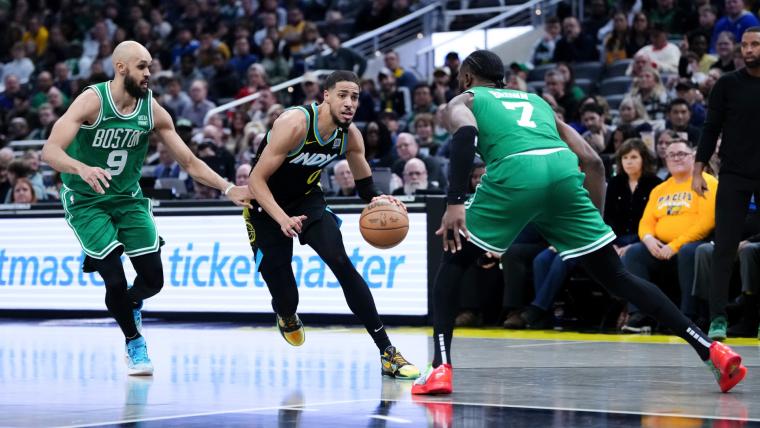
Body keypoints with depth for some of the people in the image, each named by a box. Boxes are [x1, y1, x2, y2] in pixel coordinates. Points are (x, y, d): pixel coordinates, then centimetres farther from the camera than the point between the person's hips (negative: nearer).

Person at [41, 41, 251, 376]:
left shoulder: (153, 110, -7)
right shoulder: (92, 101, -21)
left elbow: (189, 162, 0)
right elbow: (50, 151, -31)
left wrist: (227, 189, -12)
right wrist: (82, 168, -50)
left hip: (128, 198, 4)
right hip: (86, 201, -4)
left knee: (153, 278, -3)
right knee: (115, 279, -13)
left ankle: (131, 304, 35)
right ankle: (134, 343, 14)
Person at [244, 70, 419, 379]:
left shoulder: (350, 135, -13)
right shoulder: (295, 124, -31)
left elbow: (364, 183, 3)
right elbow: (256, 179, -27)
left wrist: (377, 199, -20)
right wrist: (282, 220, -40)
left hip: (307, 199, 4)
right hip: (266, 205, -4)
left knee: (341, 264, -19)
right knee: (286, 298, -5)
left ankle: (387, 353, -17)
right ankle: (285, 314, 38)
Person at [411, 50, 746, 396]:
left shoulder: (463, 101, 25)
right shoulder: (536, 101, 38)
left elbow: (465, 133, -3)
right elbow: (593, 161, 26)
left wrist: (454, 203, -9)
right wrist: (594, 220, 31)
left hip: (514, 172, -4)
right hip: (563, 170, 4)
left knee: (453, 263, 16)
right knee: (616, 277, 13)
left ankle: (440, 369, 1)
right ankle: (710, 350, 5)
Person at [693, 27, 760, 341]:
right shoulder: (728, 85, 1)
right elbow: (711, 129, 2)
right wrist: (698, 171, -3)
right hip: (734, 177, -1)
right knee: (724, 247, -5)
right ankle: (718, 318, -3)